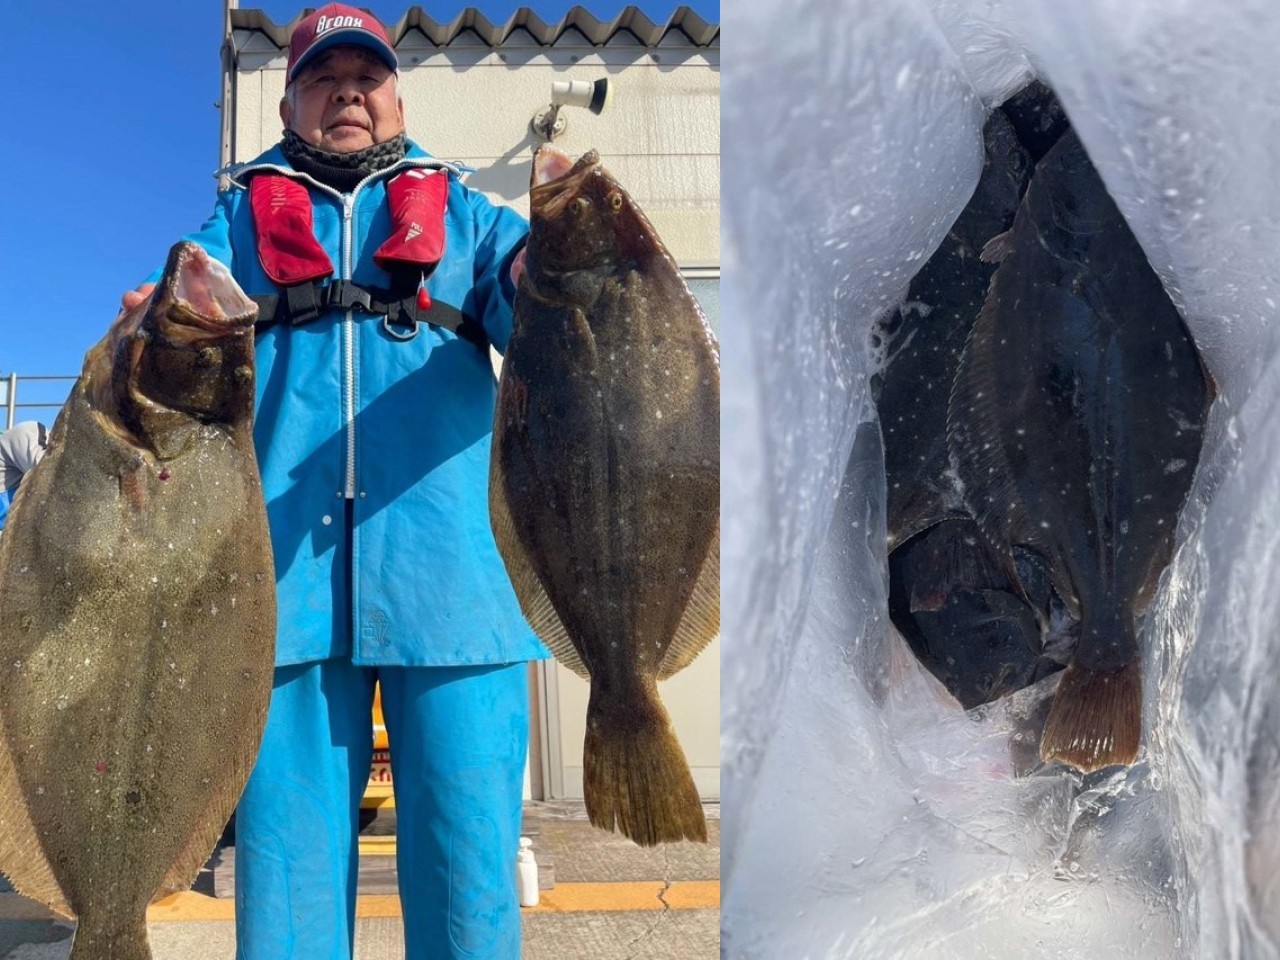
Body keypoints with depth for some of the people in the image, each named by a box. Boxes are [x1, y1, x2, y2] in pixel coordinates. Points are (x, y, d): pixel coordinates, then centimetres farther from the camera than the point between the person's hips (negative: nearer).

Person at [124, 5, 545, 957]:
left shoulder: (464, 213, 19)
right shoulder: (240, 219, 21)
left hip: (448, 563, 0)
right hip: (285, 562, 1)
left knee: (467, 842, 1)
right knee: (287, 848, 4)